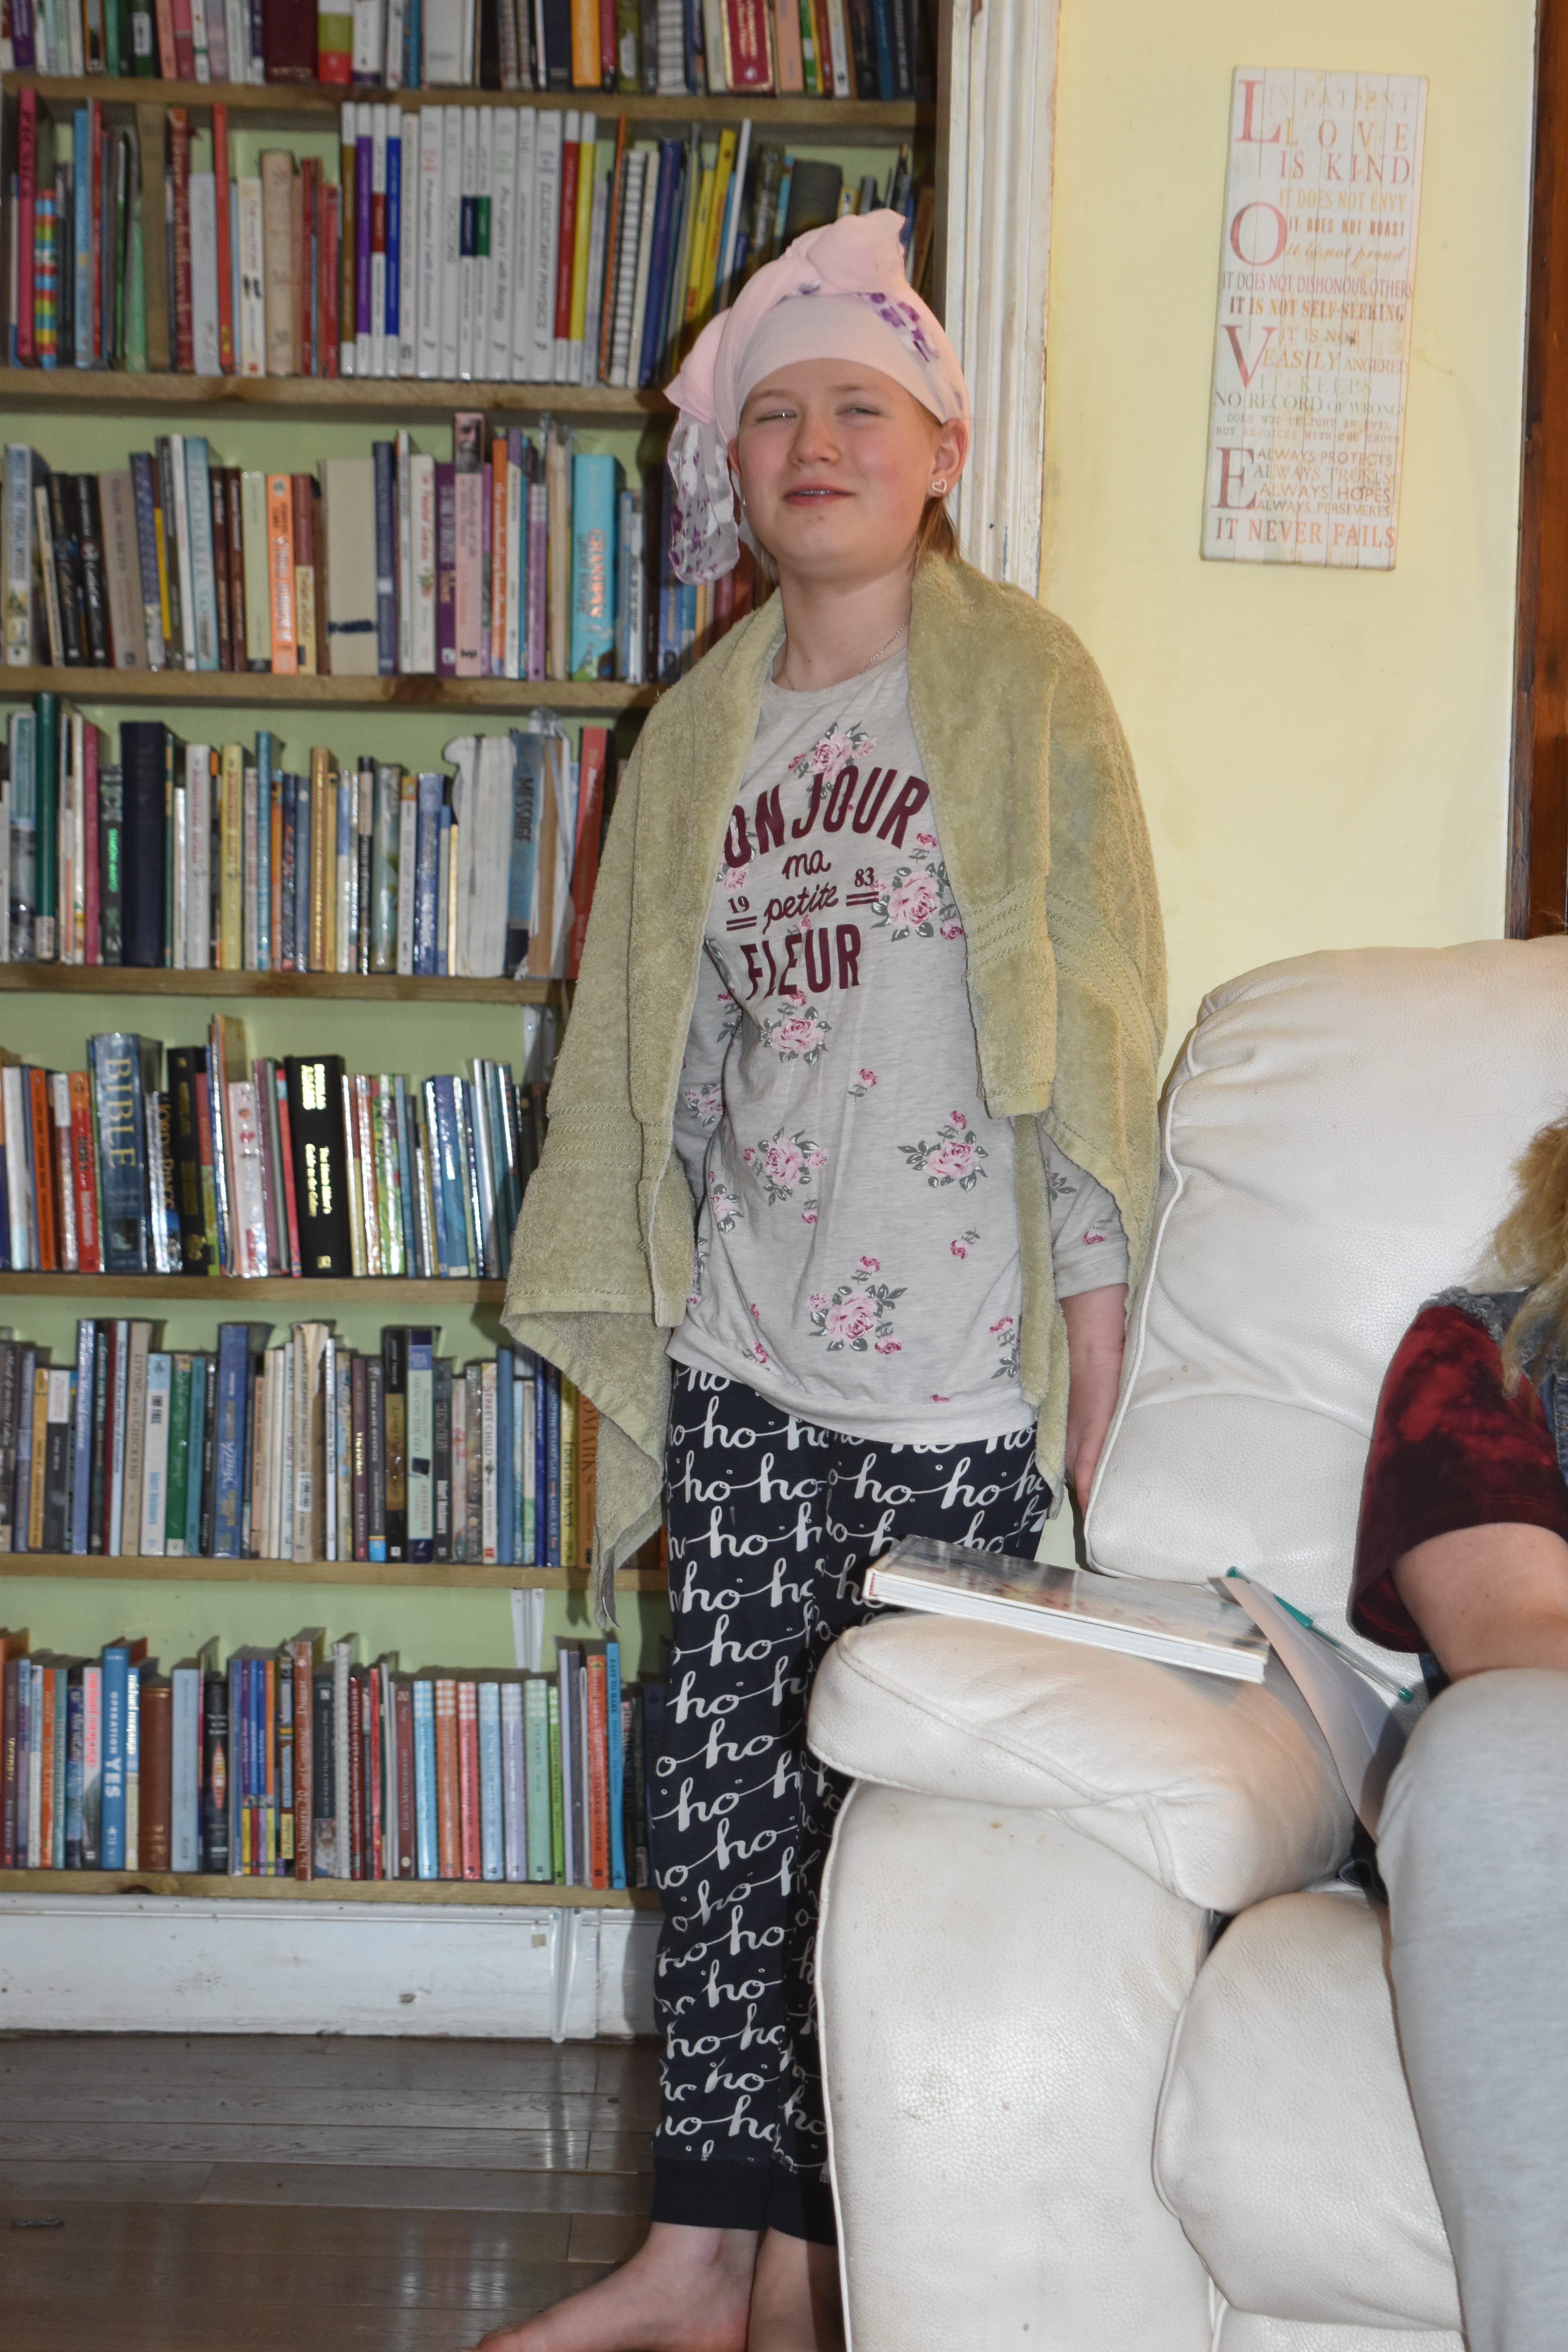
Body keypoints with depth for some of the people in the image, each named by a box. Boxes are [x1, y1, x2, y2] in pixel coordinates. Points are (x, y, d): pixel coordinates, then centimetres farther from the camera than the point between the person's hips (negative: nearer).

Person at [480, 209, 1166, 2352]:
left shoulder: (1025, 684, -3)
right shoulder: (702, 729, 11)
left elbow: (1096, 1034, -6)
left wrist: (1100, 1327, -9)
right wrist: (633, 1316, 14)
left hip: (960, 1366, -4)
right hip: (747, 1351, 5)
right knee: (725, 1783, 5)